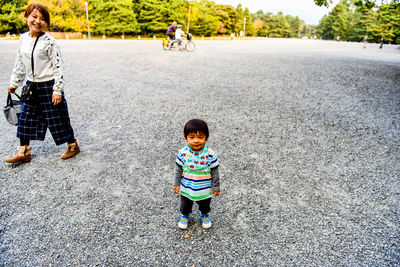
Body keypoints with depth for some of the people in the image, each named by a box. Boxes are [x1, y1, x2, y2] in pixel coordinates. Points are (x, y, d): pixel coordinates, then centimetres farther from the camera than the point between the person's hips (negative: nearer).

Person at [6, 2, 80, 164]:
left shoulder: (48, 41, -13)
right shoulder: (23, 38, 6)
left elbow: (58, 66, -15)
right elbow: (19, 64, 15)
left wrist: (57, 90, -18)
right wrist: (14, 83, 19)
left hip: (49, 85, -7)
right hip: (31, 85, 7)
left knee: (57, 119, 2)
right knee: (25, 119, 11)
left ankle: (73, 146, 22)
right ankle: (24, 153, 24)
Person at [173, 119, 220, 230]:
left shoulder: (210, 154, -21)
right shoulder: (183, 153, -17)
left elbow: (214, 172, -11)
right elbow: (178, 169, -5)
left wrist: (216, 187, -5)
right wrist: (176, 183, 0)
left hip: (205, 190, -1)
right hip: (186, 189, 1)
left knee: (205, 205, 26)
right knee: (185, 205, 26)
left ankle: (204, 215, 57)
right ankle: (184, 216, 56)